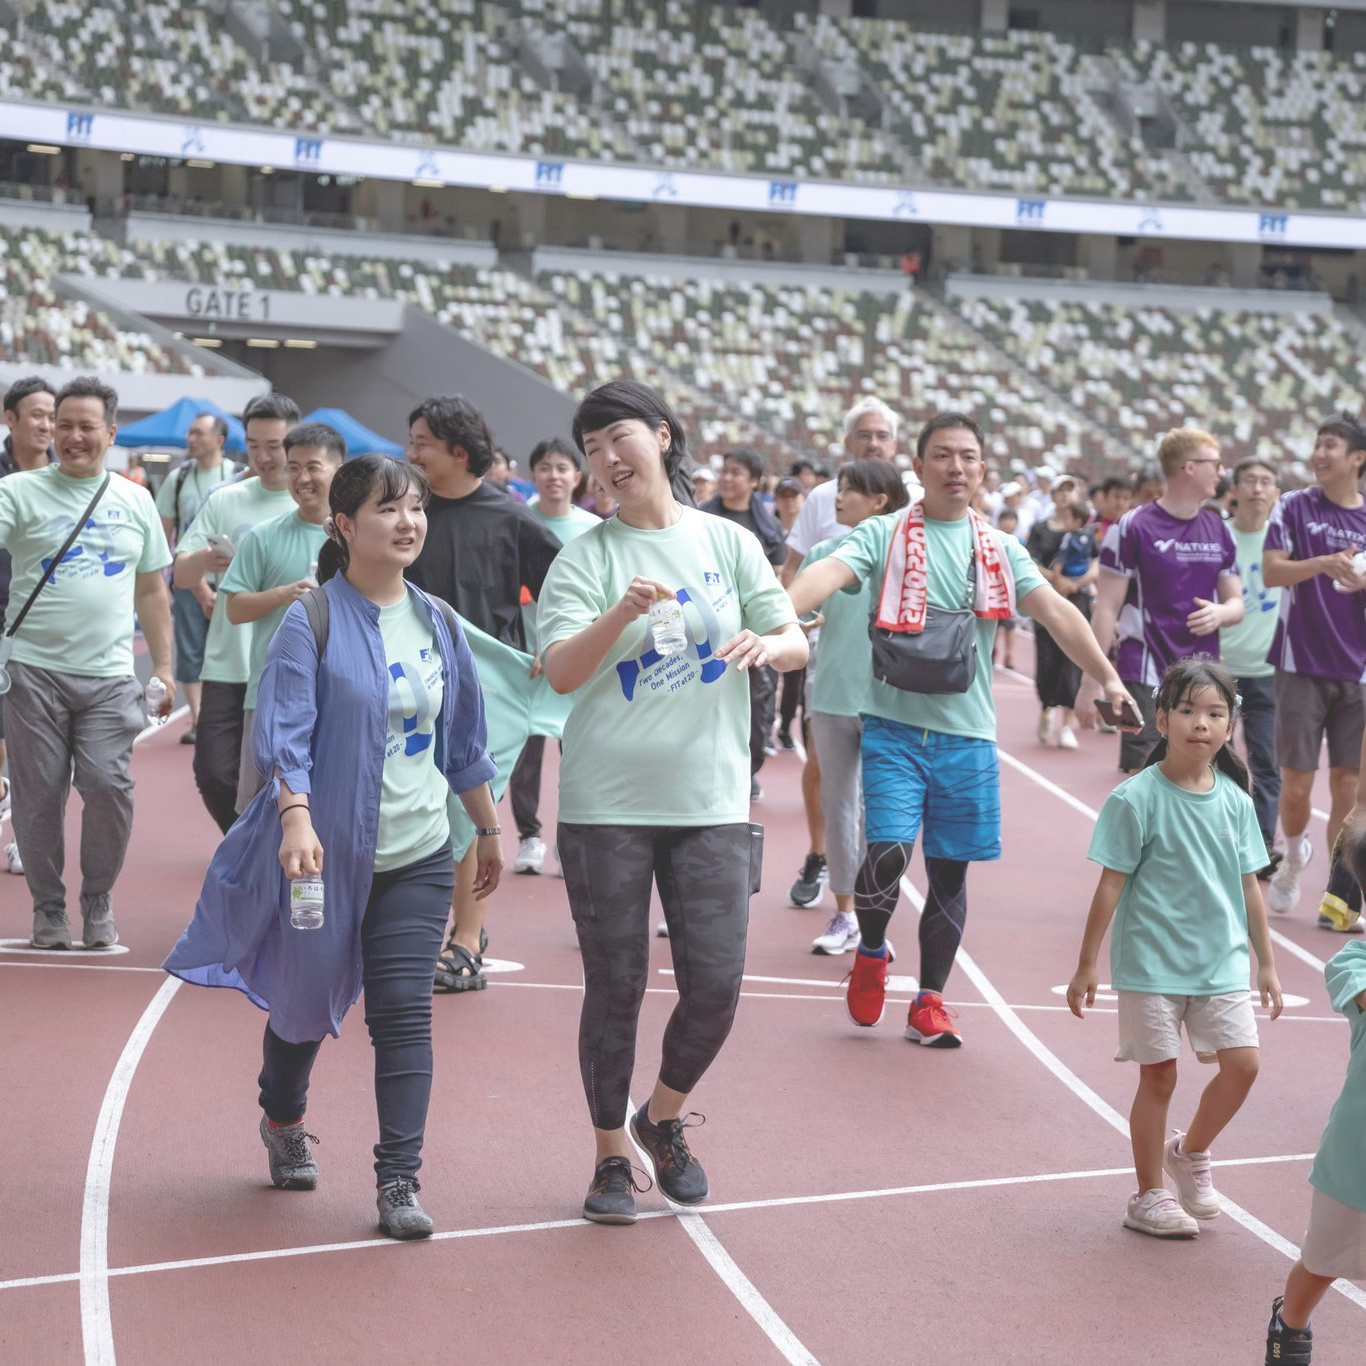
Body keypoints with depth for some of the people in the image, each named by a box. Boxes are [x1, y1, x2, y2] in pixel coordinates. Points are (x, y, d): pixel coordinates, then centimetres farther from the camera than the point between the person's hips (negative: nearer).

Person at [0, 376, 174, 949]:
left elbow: (152, 591, 18)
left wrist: (164, 666, 15)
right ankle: (48, 909, 17)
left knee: (108, 784, -9)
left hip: (108, 674, 2)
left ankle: (98, 902, 11)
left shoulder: (136, 501, 12)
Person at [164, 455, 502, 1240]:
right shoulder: (312, 621, -10)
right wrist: (296, 815, -34)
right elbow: (284, 729, -19)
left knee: (404, 1011, -6)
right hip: (325, 850, -3)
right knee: (307, 1003, 14)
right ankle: (283, 1122, 43)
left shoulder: (438, 623, 6)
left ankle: (400, 1181, -2)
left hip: (419, 857, 3)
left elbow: (464, 740, 16)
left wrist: (490, 829, 20)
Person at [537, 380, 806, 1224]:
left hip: (711, 801, 2)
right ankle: (612, 1156, 20)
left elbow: (798, 646, 7)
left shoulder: (728, 542, 7)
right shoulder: (587, 557, 0)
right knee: (615, 989, 4)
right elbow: (561, 672, -12)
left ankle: (664, 1119, 25)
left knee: (715, 985, -2)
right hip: (607, 804, -2)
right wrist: (621, 615, -28)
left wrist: (767, 644, -15)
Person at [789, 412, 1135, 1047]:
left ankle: (929, 1002, 20)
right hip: (894, 725, -3)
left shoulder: (999, 549, 9)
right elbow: (830, 572, -19)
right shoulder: (884, 535, -2)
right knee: (888, 851, -16)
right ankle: (871, 953, 14)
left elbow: (1055, 611, 1)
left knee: (950, 870, 7)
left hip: (966, 733, 3)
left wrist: (1108, 678, -11)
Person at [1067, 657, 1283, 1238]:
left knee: (1242, 1063, -4)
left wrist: (1266, 963, 13)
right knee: (1159, 1077, 3)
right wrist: (1086, 966, -6)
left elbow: (1249, 886, 10)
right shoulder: (1135, 799, -12)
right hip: (1152, 965, -4)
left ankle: (1190, 1152, 23)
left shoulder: (1235, 801, 2)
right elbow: (1111, 885, -9)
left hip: (1221, 962, 4)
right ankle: (1148, 1197, 19)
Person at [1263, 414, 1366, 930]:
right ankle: (1295, 856, 28)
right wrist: (1323, 563, -26)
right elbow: (1271, 571, -10)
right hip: (1302, 667, -2)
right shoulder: (1294, 506, 1)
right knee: (1297, 781, -2)